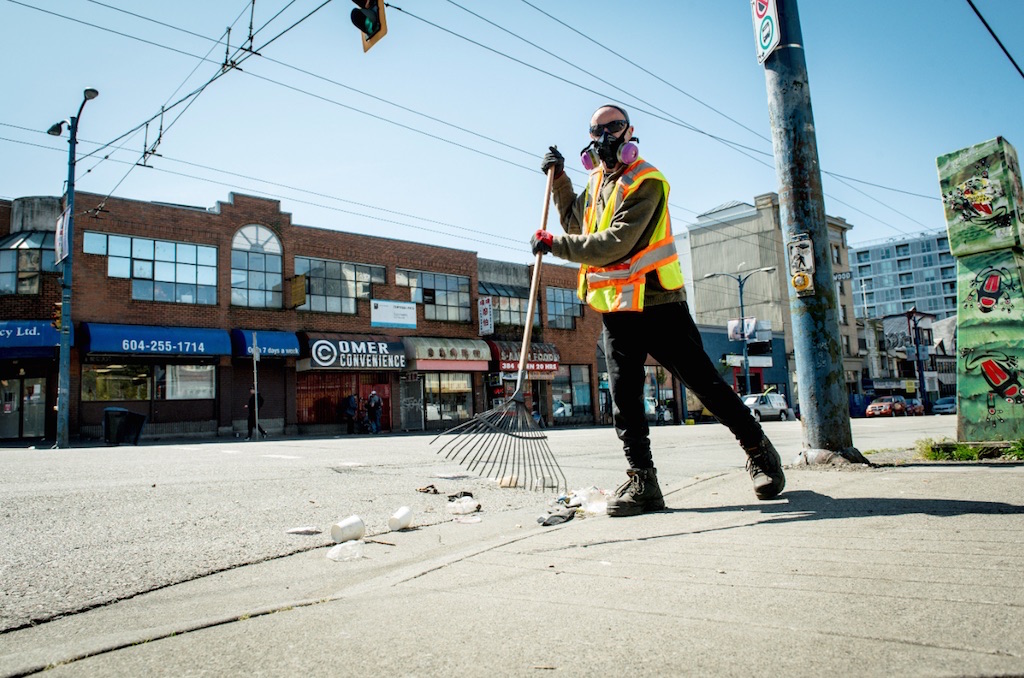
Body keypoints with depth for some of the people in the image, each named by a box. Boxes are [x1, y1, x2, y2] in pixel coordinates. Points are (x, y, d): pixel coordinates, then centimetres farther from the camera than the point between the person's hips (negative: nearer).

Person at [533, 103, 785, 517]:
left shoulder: (646, 182, -11)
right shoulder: (596, 182, 14)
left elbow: (615, 244, -22)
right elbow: (575, 225, 28)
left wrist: (553, 244, -17)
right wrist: (558, 178, 20)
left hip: (658, 304, -6)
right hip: (614, 309, 7)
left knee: (705, 383, 1)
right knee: (624, 398, 2)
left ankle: (759, 452, 20)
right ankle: (642, 481, 9)